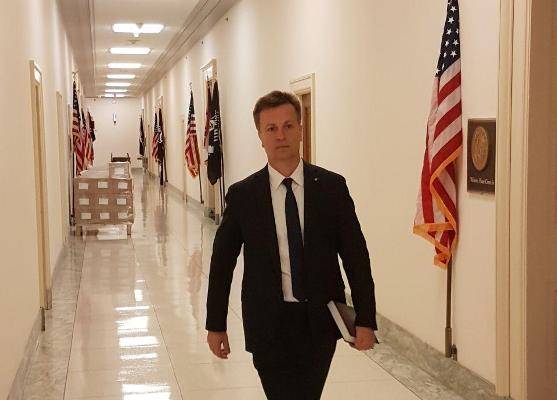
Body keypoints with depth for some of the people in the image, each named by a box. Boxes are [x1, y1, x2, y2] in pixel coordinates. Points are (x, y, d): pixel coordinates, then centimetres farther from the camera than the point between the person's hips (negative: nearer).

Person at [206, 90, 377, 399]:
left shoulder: (331, 187, -3)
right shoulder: (242, 195, -3)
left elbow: (355, 256, -1)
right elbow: (222, 261, 4)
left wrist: (365, 320, -6)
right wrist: (215, 325, 6)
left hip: (321, 320, 1)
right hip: (268, 324, -1)